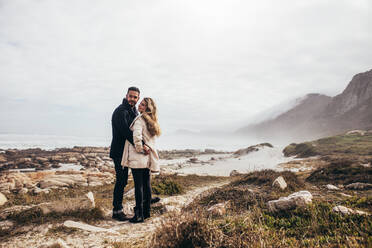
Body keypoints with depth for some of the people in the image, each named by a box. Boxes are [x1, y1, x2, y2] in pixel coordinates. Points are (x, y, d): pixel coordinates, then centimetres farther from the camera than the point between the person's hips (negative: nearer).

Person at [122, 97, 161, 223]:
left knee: (139, 185, -4)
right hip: (148, 158, 8)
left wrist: (139, 149, -15)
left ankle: (139, 215, 1)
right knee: (146, 184, 13)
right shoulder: (151, 121, 14)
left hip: (138, 158, -8)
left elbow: (136, 136, -25)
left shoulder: (140, 119, -12)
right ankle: (146, 212, 24)